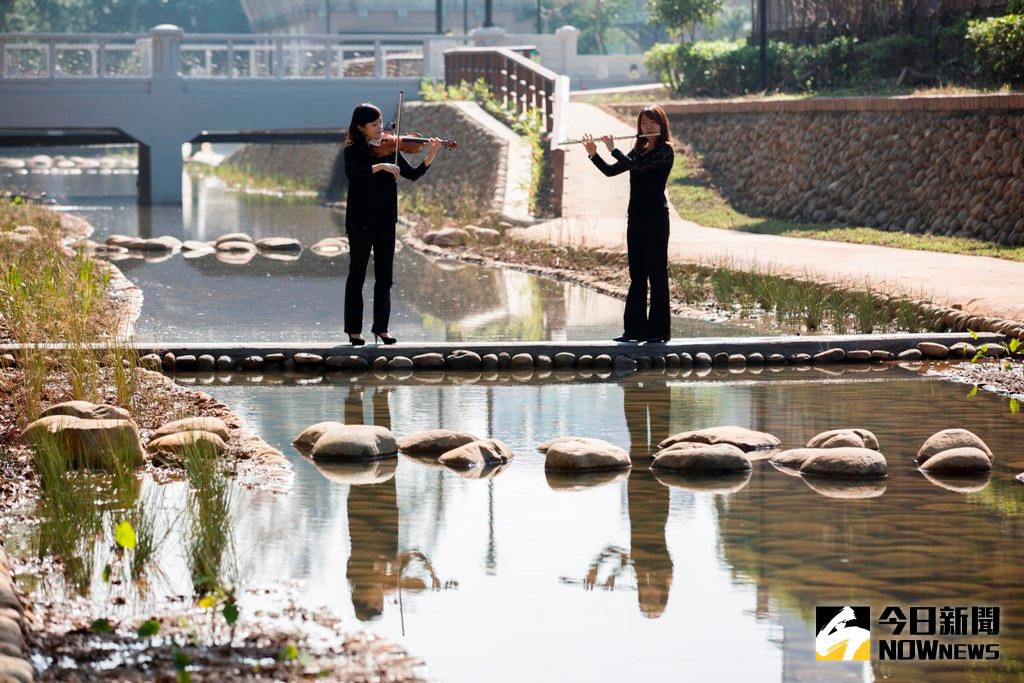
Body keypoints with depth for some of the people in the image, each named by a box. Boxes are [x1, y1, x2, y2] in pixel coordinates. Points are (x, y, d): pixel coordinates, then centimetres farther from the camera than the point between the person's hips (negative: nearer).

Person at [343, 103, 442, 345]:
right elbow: (352, 174, -25)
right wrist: (380, 166, -33)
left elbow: (412, 174, 1)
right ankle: (354, 330, 8)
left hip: (385, 221, 4)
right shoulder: (353, 151, -6)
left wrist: (430, 157, -13)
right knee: (357, 274, 3)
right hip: (360, 221, -4)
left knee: (384, 277, 5)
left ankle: (381, 327, 12)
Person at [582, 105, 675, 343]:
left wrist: (613, 149, -10)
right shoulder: (639, 150, 15)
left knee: (656, 273, -6)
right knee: (637, 274, 9)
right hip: (636, 215, 8)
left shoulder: (665, 150, -7)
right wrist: (593, 154, 1)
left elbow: (637, 166, -21)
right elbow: (610, 171, 15)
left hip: (655, 216, -8)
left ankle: (659, 330, -4)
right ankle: (635, 329, 11)